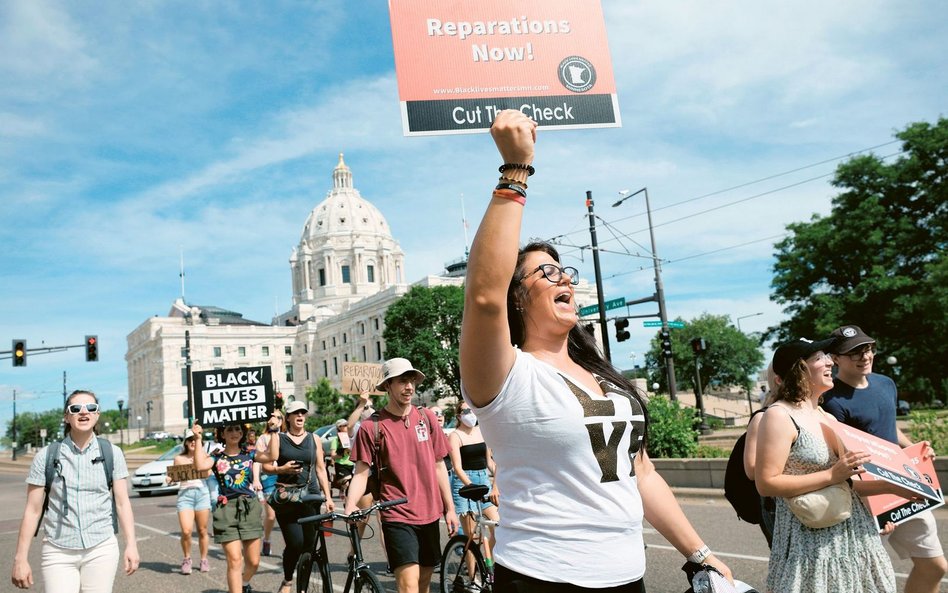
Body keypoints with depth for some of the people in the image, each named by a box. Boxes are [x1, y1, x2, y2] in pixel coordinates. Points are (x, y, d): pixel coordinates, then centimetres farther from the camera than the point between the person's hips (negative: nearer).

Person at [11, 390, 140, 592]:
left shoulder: (112, 453, 1)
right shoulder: (46, 456, 0)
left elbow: (122, 502, 1)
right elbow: (33, 510, 1)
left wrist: (131, 544, -7)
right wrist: (21, 559, 0)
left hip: (101, 549, 1)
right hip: (58, 552, 0)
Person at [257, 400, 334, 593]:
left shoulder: (314, 439, 11)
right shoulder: (279, 438, 6)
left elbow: (320, 469, 11)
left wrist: (328, 497, 7)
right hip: (286, 496, -2)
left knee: (309, 543, 1)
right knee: (295, 543, -11)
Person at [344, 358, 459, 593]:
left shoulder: (426, 417, 5)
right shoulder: (372, 427, -7)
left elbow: (438, 466, 10)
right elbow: (361, 473, -6)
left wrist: (450, 508, 9)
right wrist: (350, 506, -24)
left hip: (429, 514, 5)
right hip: (398, 516, -4)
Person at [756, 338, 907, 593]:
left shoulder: (827, 418, 12)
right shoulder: (779, 416, -14)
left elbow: (843, 484, 16)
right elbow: (766, 484, -20)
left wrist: (891, 486, 5)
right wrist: (831, 475, -21)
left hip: (852, 536, 8)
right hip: (811, 541, -8)